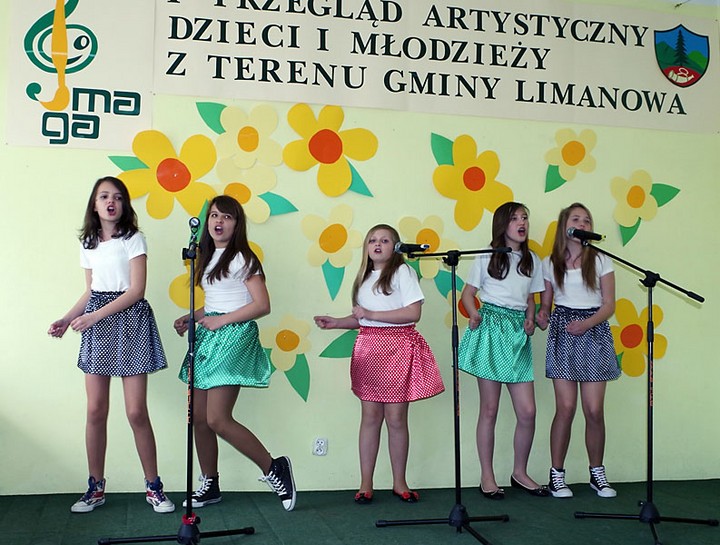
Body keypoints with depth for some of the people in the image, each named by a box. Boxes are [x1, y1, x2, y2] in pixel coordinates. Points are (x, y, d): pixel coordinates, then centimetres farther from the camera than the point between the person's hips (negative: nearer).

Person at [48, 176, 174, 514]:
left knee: (136, 412, -6)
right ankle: (95, 488, 15)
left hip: (129, 321, -5)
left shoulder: (133, 239, -4)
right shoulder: (88, 244, 13)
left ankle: (153, 486, 8)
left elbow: (136, 289, -10)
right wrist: (67, 319, 4)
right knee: (95, 410, 2)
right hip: (96, 325, 5)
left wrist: (94, 317, -15)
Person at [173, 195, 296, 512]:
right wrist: (189, 318, 9)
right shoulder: (208, 258, 17)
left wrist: (221, 320, -15)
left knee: (217, 419, -14)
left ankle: (274, 468, 1)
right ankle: (210, 485, 20)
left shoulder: (242, 258, -7)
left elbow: (262, 305, -13)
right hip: (209, 335, 8)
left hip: (234, 335, -8)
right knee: (199, 418, 7)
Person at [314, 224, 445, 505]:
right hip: (368, 349, 5)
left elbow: (413, 313, -14)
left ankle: (399, 483, 12)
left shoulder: (402, 271, -4)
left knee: (396, 418, -1)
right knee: (370, 416, 3)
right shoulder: (365, 277, 17)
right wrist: (335, 322, 6)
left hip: (397, 348, -5)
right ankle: (365, 484, 9)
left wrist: (371, 314, -14)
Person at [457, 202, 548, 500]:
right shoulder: (487, 257, 3)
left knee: (527, 411, 0)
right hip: (490, 329, -4)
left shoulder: (532, 260, 14)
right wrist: (474, 314, -14)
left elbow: (530, 298, 19)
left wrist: (530, 318, 0)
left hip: (518, 333, 4)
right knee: (489, 409, 1)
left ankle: (520, 473, 19)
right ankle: (487, 477, 13)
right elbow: (467, 293, 4)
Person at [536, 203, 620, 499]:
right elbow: (545, 302, 11)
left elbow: (609, 305, 1)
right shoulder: (550, 263, 6)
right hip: (562, 332, 0)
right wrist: (542, 315, -12)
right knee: (566, 408, -6)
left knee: (594, 410, -2)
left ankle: (597, 473, 16)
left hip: (594, 331, 0)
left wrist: (587, 323, -16)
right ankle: (557, 474, 7)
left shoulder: (600, 261, 3)